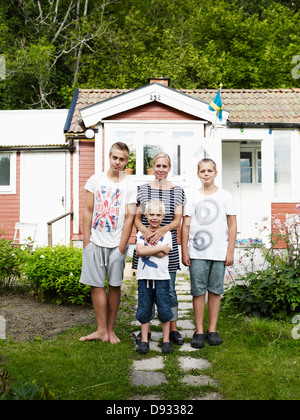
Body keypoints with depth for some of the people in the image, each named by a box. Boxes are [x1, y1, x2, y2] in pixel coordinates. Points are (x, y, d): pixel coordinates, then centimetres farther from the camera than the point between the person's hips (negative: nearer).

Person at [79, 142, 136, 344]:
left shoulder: (130, 185, 0)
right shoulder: (96, 179, 6)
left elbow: (130, 217, -2)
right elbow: (88, 211, 7)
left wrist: (122, 246, -7)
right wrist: (86, 240, 1)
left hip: (116, 243, -1)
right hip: (95, 242, 2)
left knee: (115, 286, 5)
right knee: (97, 285, 2)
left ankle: (110, 329, 17)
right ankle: (101, 330, 11)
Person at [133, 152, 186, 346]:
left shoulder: (178, 191, 6)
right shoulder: (143, 189, 6)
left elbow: (178, 220, -1)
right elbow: (137, 217, 3)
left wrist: (162, 229, -21)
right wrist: (144, 229, -18)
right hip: (145, 245, 0)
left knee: (169, 289, 4)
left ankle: (173, 329, 17)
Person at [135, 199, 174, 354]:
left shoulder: (166, 234, 2)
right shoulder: (141, 233, 7)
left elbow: (161, 255, -11)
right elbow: (140, 251, -12)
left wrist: (148, 244, -6)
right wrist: (160, 247, -11)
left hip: (161, 277, -1)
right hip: (144, 277, 2)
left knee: (164, 309, 3)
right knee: (144, 309, 7)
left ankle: (166, 340, 15)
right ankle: (144, 340, 17)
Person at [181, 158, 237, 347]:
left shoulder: (225, 196, 6)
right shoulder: (193, 198, 8)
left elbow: (232, 226, 6)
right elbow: (186, 226, 8)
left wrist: (230, 252, 0)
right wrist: (184, 252, 2)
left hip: (219, 252, 0)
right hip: (196, 253, 0)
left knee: (215, 290, 5)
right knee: (198, 291, 1)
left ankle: (212, 329, 16)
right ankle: (199, 331, 9)